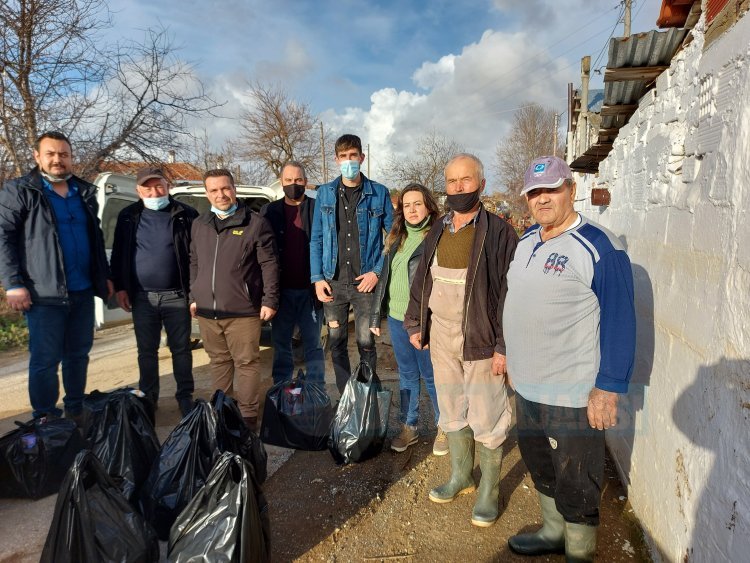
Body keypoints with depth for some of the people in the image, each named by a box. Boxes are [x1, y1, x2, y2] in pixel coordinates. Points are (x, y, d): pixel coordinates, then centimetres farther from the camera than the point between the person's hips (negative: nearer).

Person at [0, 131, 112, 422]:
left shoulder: (85, 192, 14)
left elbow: (96, 237, 20)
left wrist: (105, 276, 17)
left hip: (83, 291, 5)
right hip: (44, 293, -5)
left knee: (79, 354, 14)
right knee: (45, 360, 2)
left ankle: (76, 410, 28)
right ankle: (45, 419, 17)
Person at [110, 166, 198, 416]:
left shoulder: (185, 215, 0)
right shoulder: (128, 216, 7)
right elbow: (118, 255, 11)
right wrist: (120, 287, 5)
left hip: (176, 295, -2)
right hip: (142, 296, 2)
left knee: (181, 349, 6)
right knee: (146, 350, 11)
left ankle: (185, 396, 17)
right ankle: (148, 397, 24)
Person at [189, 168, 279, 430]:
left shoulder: (255, 223, -4)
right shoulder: (199, 225, 13)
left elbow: (269, 264, -6)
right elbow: (194, 263, 20)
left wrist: (270, 300, -10)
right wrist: (194, 297, 17)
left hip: (242, 311, -5)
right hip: (207, 311, 5)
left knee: (246, 363, 1)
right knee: (219, 361, 16)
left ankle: (247, 415, 12)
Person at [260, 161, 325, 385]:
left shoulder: (318, 209, 1)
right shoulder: (269, 211, 8)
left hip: (309, 290, -2)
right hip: (281, 291, 2)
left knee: (313, 344, 7)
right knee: (281, 344, 11)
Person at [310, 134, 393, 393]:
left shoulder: (378, 193, 1)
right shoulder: (325, 193, 7)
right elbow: (316, 239, 7)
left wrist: (377, 271, -7)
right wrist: (317, 278, 0)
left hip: (365, 282, -2)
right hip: (333, 282, 3)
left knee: (366, 343, 3)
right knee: (336, 342, 10)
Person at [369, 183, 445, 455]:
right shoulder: (396, 238, 11)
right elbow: (385, 277, 14)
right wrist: (376, 315, 13)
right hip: (396, 319, 6)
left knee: (431, 376, 6)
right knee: (406, 374, 16)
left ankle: (444, 428, 26)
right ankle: (408, 427, 30)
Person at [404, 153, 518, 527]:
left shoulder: (498, 233, -10)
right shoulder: (437, 232, 9)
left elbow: (510, 291, -13)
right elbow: (421, 280, 15)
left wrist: (504, 345, -16)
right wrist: (416, 324, 11)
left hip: (481, 340, -5)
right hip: (441, 338, 6)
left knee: (486, 419, 5)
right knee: (452, 412, 18)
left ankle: (489, 491, 26)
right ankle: (460, 477, 38)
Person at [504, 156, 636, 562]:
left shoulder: (598, 247, -17)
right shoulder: (527, 240, 7)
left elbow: (619, 322, -18)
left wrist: (608, 388, -19)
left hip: (573, 395, -8)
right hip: (528, 388, 8)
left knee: (575, 484, 11)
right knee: (540, 466, 25)